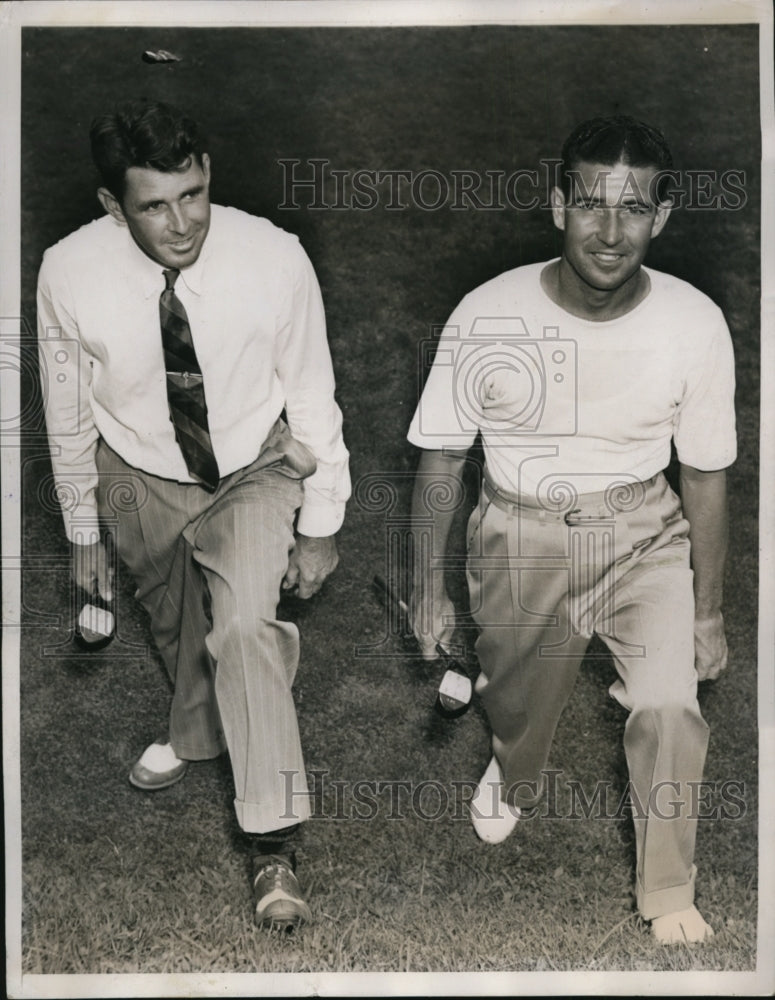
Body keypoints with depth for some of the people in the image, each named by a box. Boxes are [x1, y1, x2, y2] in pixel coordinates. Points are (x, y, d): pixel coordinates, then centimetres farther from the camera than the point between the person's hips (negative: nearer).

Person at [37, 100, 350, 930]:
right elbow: (68, 416, -8)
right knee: (175, 623, 24)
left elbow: (312, 396, -13)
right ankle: (197, 730, 58)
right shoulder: (68, 275, -24)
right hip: (143, 484, 2)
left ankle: (273, 848, -9)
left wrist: (320, 526, -6)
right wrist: (83, 531, 4)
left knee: (242, 626, -23)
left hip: (257, 471, -2)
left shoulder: (274, 259, -27)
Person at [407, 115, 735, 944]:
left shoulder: (696, 326, -16)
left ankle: (668, 894, 9)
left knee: (670, 707, -19)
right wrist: (427, 590, -1)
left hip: (643, 537, 0)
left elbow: (706, 478, -3)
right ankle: (515, 781, 59)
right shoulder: (487, 317, -19)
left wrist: (707, 614, 4)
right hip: (521, 537, 1)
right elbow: (440, 458, -5)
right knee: (517, 708, 18)